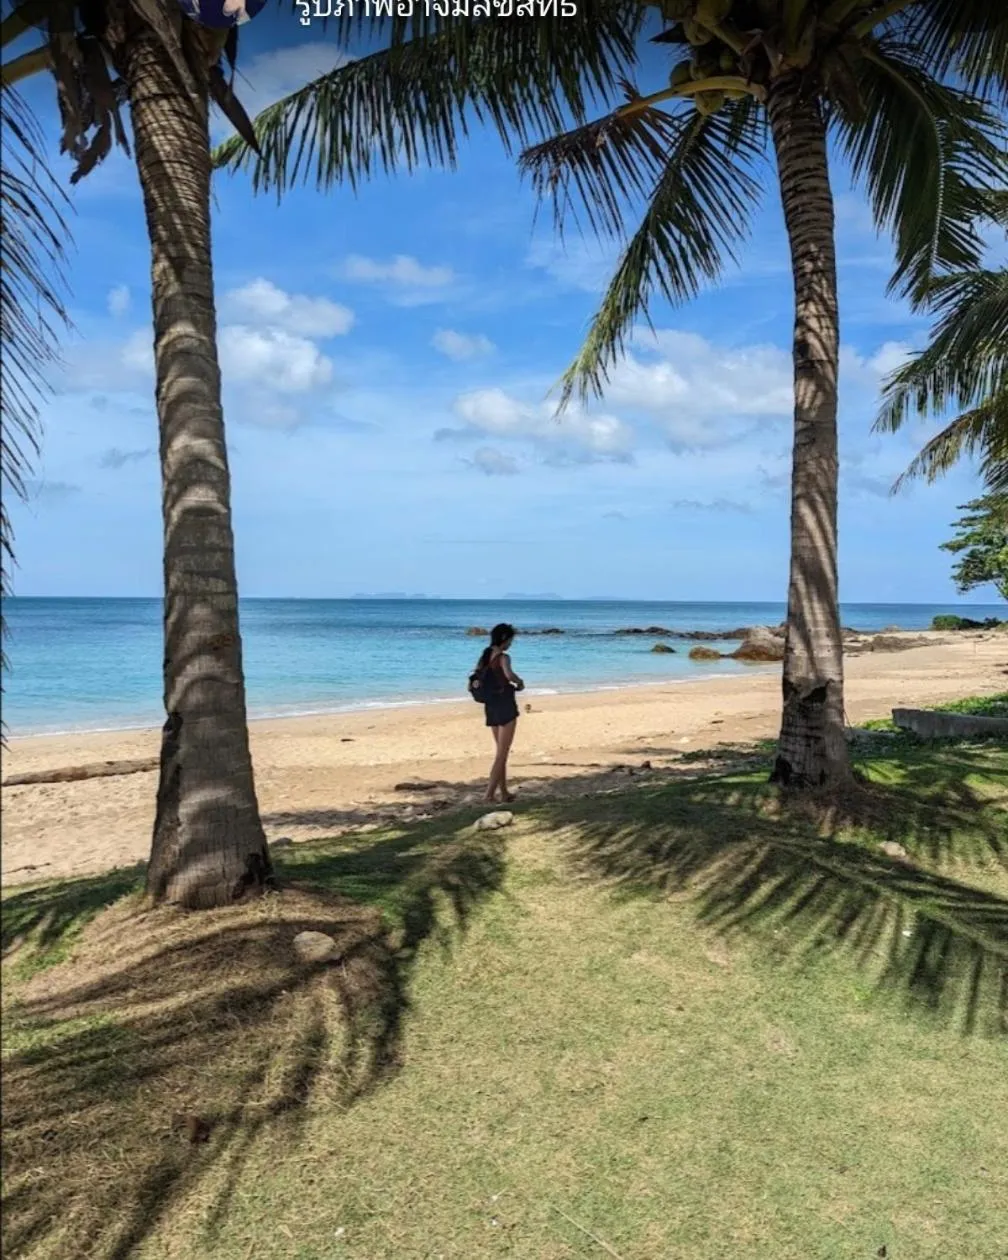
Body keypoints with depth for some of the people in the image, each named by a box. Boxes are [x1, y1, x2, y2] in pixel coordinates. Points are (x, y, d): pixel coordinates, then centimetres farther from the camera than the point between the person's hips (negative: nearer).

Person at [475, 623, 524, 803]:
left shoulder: (485, 657, 9)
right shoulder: (503, 657, -14)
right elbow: (509, 675, -34)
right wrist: (519, 682, -12)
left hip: (491, 709, 8)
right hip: (505, 708, -8)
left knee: (501, 752, 18)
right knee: (502, 754, -3)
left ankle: (504, 792, 24)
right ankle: (489, 795, -8)